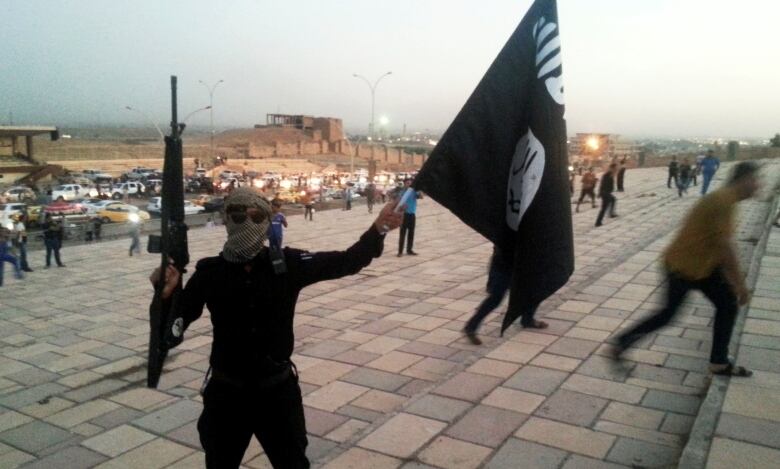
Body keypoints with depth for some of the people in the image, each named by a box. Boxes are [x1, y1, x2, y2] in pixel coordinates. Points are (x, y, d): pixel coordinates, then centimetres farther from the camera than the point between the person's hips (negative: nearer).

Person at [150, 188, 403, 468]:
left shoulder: (287, 263, -9)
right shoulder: (210, 272, -10)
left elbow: (345, 262, -9)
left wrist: (378, 229, -23)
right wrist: (167, 294, -28)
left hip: (278, 389, 0)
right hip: (226, 393, 0)